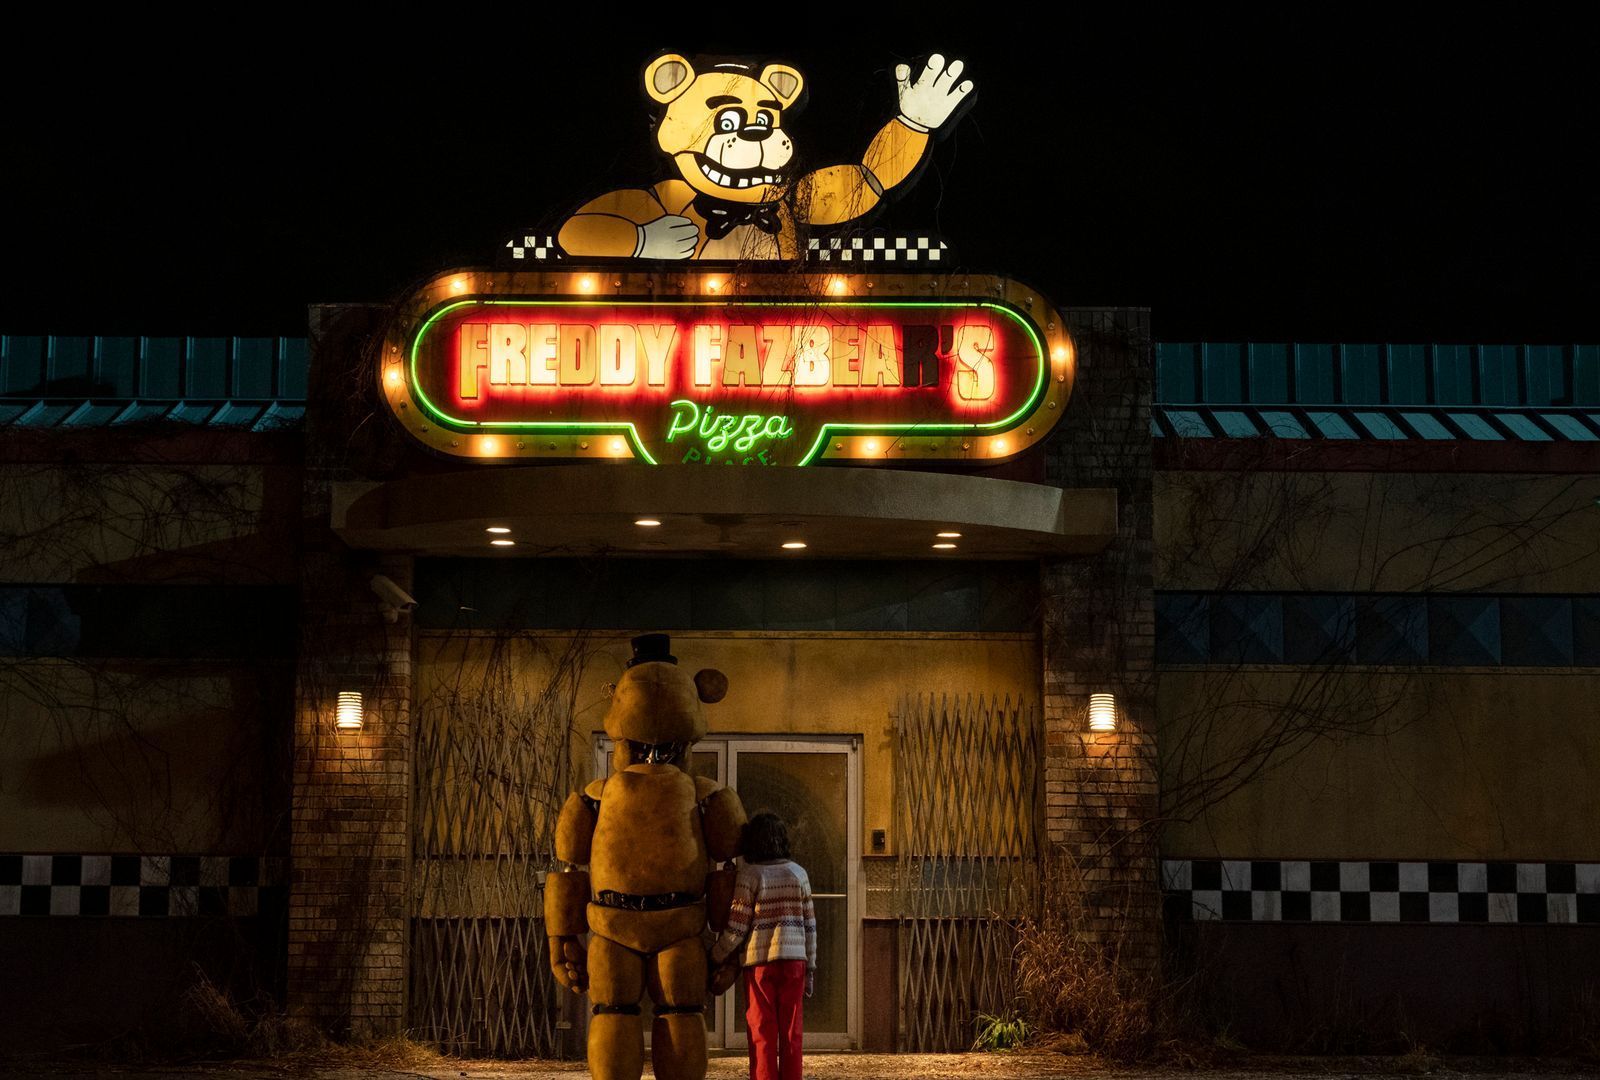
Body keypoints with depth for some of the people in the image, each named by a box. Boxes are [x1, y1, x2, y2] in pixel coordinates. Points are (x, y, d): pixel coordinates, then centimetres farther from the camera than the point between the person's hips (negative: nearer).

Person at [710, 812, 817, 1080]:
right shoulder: (798, 873, 6)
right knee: (791, 1034, 6)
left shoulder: (750, 874, -5)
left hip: (759, 962, -3)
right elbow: (809, 925, 7)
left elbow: (737, 928, -7)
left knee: (762, 1034, 1)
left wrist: (716, 957, 7)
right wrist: (810, 968, 13)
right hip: (793, 960, 3)